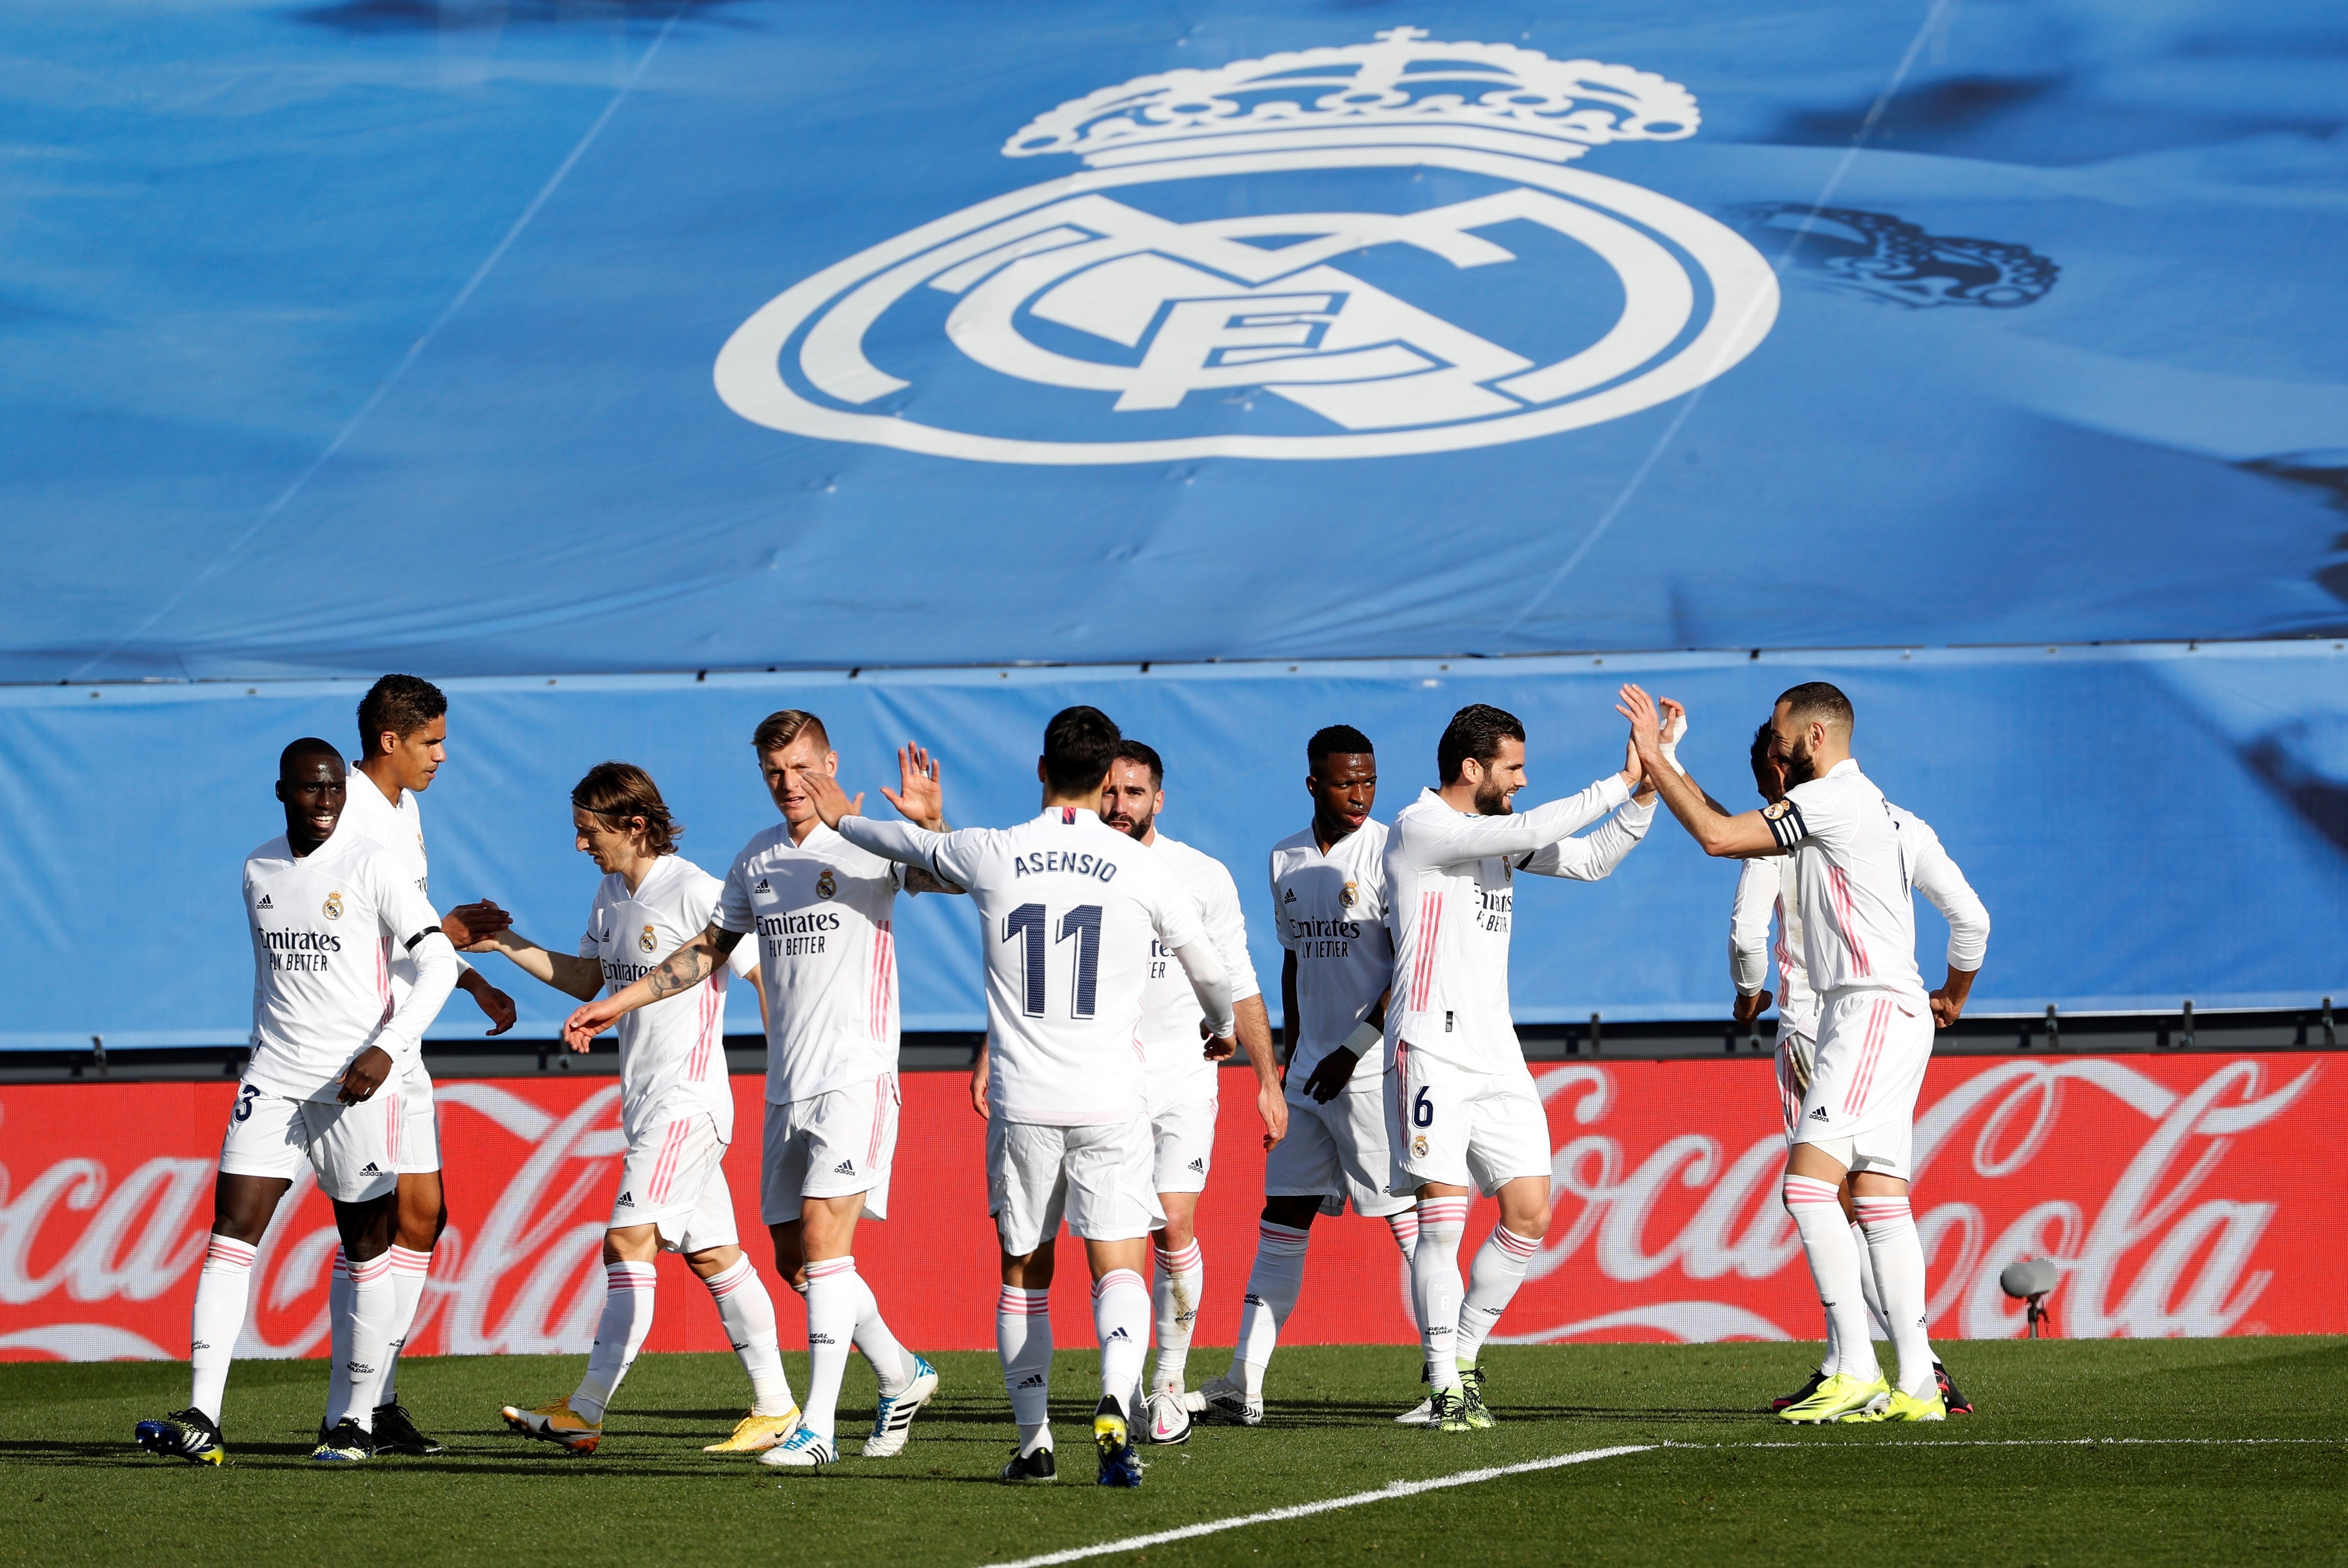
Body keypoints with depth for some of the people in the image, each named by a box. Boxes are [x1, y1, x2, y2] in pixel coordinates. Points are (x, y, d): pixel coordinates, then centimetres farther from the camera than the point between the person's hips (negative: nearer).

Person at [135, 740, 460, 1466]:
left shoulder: (370, 866, -6)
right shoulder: (259, 871, 11)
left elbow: (438, 963, -9)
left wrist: (386, 1050, -18)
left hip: (356, 1080, -4)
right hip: (274, 1075, 4)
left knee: (366, 1247, 1)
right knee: (231, 1232, -7)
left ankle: (357, 1422, 9)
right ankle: (202, 1419, -11)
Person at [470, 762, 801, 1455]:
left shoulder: (696, 893, -13)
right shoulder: (613, 891, 13)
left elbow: (768, 976, -10)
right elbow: (584, 978, 22)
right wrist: (505, 943, 11)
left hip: (688, 1101, -9)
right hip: (646, 1103, 9)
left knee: (629, 1240, -14)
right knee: (712, 1254, 9)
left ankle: (585, 1411, -17)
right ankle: (774, 1405, 14)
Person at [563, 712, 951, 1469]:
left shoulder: (870, 844, -6)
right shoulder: (756, 859, 13)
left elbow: (954, 879, -22)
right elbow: (709, 950, 24)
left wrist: (931, 827, -41)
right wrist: (618, 1003, 21)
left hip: (857, 1074, -7)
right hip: (787, 1087, 7)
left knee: (823, 1239, -16)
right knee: (794, 1258, 8)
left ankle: (818, 1427, -15)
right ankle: (902, 1377, 27)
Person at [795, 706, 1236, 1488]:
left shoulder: (989, 856, 0)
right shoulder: (1141, 868, -2)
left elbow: (907, 844, 21)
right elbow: (1208, 967, 12)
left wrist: (844, 819, 43)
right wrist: (1222, 1026, 35)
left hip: (1021, 1101, 1)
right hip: (1111, 1100, -1)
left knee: (1024, 1275, 14)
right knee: (1118, 1270, -2)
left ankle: (1034, 1443, 17)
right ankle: (1115, 1403, -27)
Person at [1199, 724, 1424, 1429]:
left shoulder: (1388, 854, -9)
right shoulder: (1287, 859, 12)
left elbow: (1412, 968, -12)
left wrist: (1353, 1050, -15)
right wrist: (1290, 1057, 17)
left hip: (1374, 1066, -7)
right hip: (1311, 1071, 7)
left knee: (1410, 1218, -7)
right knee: (1281, 1218, 7)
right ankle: (1244, 1384, 10)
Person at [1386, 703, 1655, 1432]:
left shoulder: (1495, 831, 15)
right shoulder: (1420, 828, -10)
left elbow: (1590, 860, 18)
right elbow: (1532, 832, -20)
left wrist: (1646, 794, 5)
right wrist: (1622, 782, -14)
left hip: (1497, 1056, 8)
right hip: (1432, 1052, -8)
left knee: (1530, 1216, 2)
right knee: (1442, 1217, -11)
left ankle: (1462, 1352, 18)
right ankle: (1447, 1388, -4)